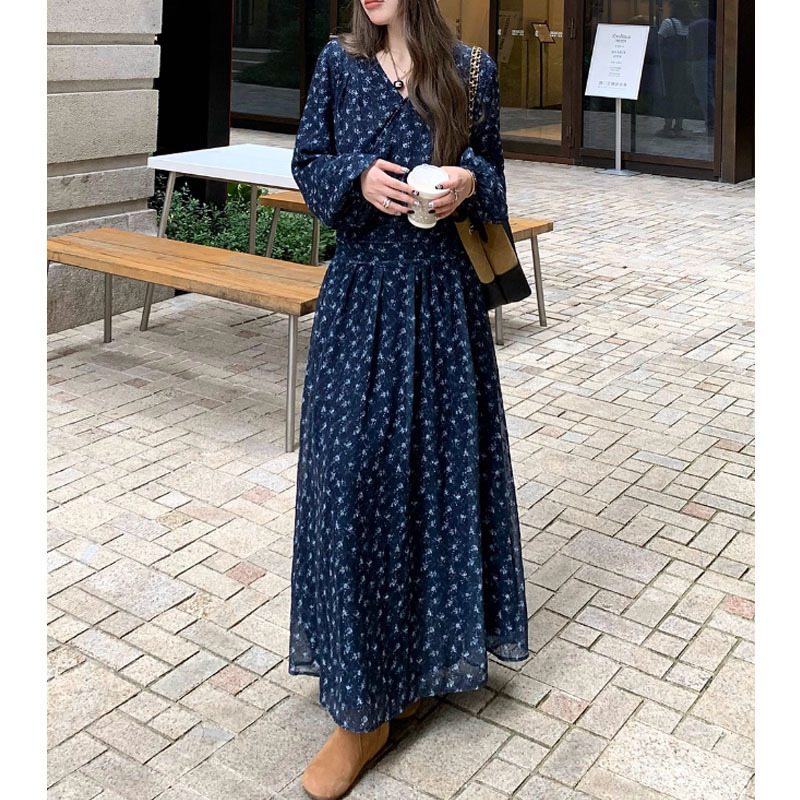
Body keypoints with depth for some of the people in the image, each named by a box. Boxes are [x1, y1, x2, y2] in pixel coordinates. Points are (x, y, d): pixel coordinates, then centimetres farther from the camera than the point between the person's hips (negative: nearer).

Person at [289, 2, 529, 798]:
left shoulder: (470, 71, 4)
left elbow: (492, 170, 13)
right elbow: (307, 162, 7)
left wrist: (470, 183, -10)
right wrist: (357, 176, -13)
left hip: (444, 297, 1)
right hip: (362, 292, 0)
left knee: (441, 458, 6)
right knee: (353, 470, -4)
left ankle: (428, 650, 26)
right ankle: (362, 707, 9)